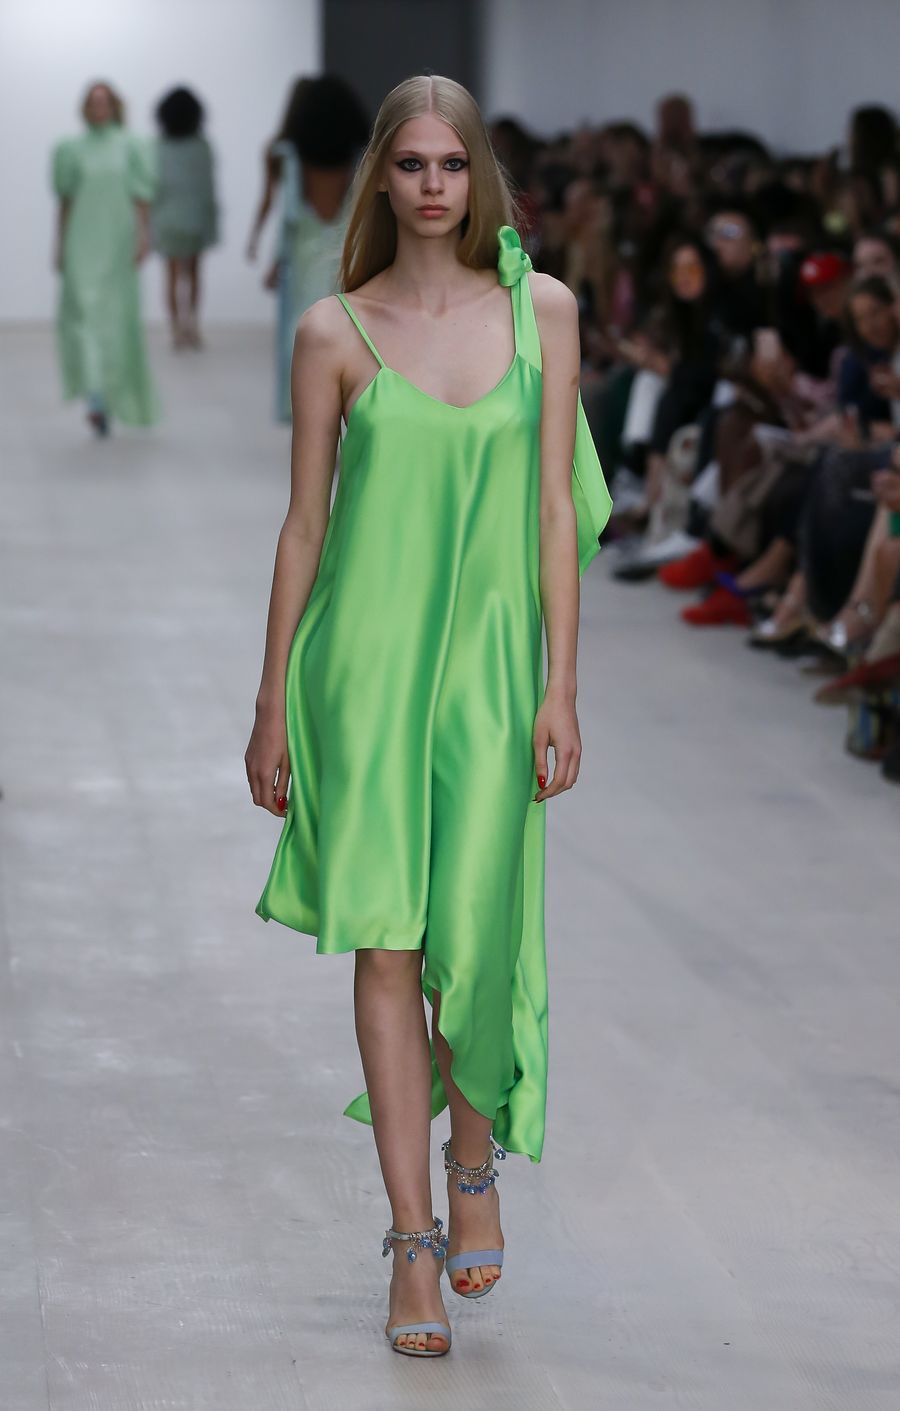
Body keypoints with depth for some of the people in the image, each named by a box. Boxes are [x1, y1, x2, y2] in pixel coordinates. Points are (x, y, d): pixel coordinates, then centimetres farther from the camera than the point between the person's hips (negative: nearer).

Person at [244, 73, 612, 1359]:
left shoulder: (542, 309, 3)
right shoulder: (334, 333, 1)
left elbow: (555, 509, 3)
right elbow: (304, 525, 4)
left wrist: (561, 687, -2)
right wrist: (273, 705, 4)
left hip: (489, 660, 1)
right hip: (365, 660, -1)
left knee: (478, 941, 2)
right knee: (386, 947, -2)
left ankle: (473, 1166, 31)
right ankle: (414, 1241, 5)